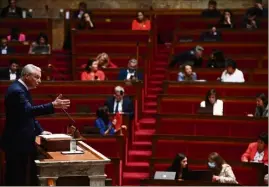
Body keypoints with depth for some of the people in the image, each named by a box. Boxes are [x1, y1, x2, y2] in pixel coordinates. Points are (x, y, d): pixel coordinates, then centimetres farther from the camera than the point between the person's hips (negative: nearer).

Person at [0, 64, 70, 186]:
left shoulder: (22, 89, 12)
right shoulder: (16, 90, -20)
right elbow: (28, 110, -35)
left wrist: (40, 131, 8)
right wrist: (53, 105, -40)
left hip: (21, 141, 10)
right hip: (16, 143, -10)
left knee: (21, 177, 15)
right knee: (15, 179, -4)